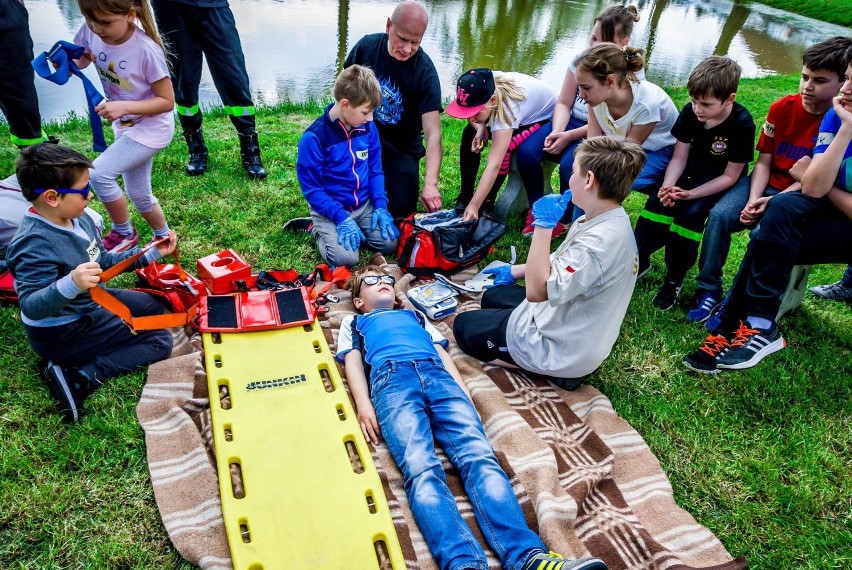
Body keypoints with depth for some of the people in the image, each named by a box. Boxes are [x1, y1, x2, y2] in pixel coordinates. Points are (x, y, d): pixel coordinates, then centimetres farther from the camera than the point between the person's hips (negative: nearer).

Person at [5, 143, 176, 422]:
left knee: (153, 306, 24)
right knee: (160, 341, -10)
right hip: (62, 333, -10)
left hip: (90, 303, 10)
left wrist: (150, 254, 6)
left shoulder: (77, 218, -5)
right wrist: (71, 284, -53)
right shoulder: (35, 245, -32)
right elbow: (31, 307, -35)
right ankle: (78, 379, -14)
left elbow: (102, 261, 10)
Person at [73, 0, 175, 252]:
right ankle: (164, 237, 39)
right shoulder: (91, 32, -11)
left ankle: (123, 233, 7)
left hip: (151, 128, -7)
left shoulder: (146, 49, -27)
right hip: (126, 127, 7)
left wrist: (125, 106, -31)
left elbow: (167, 101, -21)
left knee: (99, 174, -16)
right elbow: (76, 63, 5)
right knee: (139, 195, 16)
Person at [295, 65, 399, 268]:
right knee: (345, 257, -22)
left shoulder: (368, 129, -3)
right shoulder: (314, 138, -20)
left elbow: (375, 170, 6)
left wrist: (380, 206, -7)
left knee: (390, 243, -11)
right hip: (331, 210, -4)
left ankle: (357, 228, 15)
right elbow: (311, 188, -16)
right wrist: (341, 217, -23)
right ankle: (319, 229, 8)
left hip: (365, 205, 5)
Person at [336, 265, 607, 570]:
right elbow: (353, 362, 16)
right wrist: (364, 405, -5)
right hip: (391, 378, -2)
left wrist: (463, 391, 7)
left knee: (478, 455, -25)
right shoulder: (354, 323, 35)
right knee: (420, 468, -29)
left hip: (438, 375, 2)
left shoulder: (415, 315, 41)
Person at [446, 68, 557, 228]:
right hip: (522, 113, 7)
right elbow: (470, 115, -2)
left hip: (546, 119, -7)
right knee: (470, 134, -5)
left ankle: (487, 204, -14)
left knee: (505, 148, -32)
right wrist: (479, 127, -25)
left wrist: (474, 206, -50)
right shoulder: (484, 89, -25)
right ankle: (465, 195, 4)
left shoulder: (506, 108, -42)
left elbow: (494, 165, -46)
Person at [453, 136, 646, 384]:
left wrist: (543, 225, -31)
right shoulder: (607, 221, -3)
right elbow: (563, 261, 13)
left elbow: (537, 290, -35)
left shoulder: (600, 241, -34)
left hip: (562, 349, -10)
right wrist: (514, 271, 17)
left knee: (463, 326, 5)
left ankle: (555, 369, -2)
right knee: (492, 296, 26)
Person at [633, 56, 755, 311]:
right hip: (691, 171, 4)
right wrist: (668, 186, -25)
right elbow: (679, 157, -6)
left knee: (691, 212, -27)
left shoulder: (742, 124, -22)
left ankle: (674, 278, -12)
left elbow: (729, 176, -18)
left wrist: (689, 194, -29)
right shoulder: (690, 112, -11)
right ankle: (639, 259, -7)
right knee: (657, 200, -20)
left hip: (718, 182, -4)